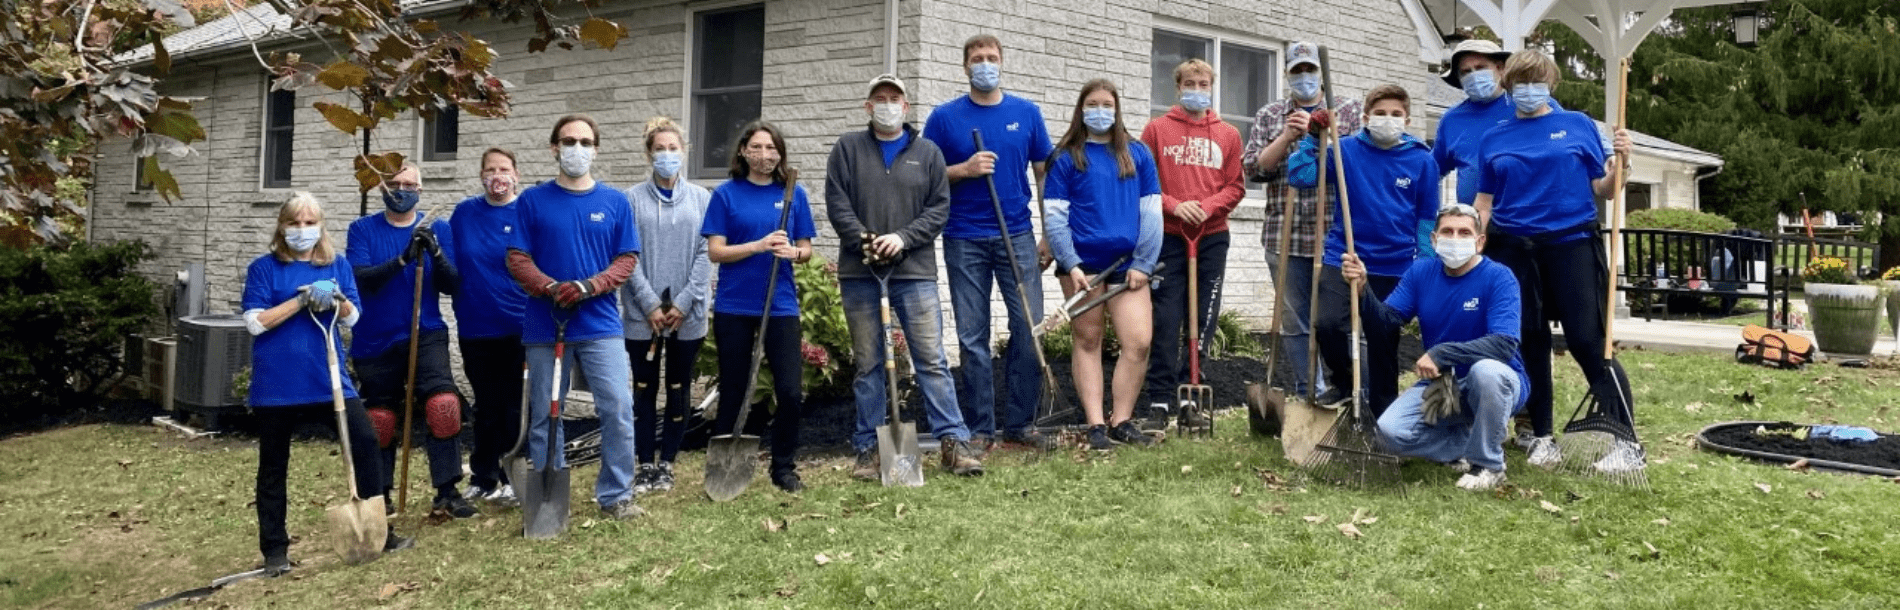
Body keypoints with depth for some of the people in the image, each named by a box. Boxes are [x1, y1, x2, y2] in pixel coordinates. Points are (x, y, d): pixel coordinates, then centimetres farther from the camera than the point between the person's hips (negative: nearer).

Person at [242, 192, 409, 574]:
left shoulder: (337, 265, 7)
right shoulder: (263, 268, -2)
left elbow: (352, 318, 2)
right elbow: (255, 322, -11)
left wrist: (336, 299, -19)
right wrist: (301, 300, -18)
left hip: (327, 377, 2)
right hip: (276, 383, -2)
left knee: (366, 442, -7)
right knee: (273, 467, 8)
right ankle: (274, 549, 19)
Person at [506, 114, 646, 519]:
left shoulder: (615, 202, 7)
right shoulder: (533, 201, 5)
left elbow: (627, 260, 4)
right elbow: (517, 259, 2)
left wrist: (588, 287, -13)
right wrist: (552, 288, -16)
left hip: (601, 324, 0)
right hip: (545, 325, 0)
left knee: (619, 409, -9)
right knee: (544, 415, 7)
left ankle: (616, 495, 3)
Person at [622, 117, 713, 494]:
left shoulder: (701, 199, 5)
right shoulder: (633, 199, 1)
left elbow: (706, 253, 0)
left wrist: (684, 302, -9)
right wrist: (650, 304, -11)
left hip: (687, 314, 1)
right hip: (643, 313, -1)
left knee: (679, 388, 7)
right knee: (645, 388, 4)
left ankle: (667, 464, 16)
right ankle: (645, 466, 12)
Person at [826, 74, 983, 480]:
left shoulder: (928, 153, 11)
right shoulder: (847, 149, 10)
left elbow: (939, 208, 4)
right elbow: (837, 204, 2)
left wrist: (904, 238, -11)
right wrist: (864, 242, -12)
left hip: (914, 270, 0)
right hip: (859, 272, 1)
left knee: (932, 359, -4)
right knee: (867, 364, 5)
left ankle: (953, 442, -2)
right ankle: (869, 449, 12)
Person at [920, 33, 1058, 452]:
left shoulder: (1027, 113, 7)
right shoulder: (945, 117, 3)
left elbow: (1043, 171, 10)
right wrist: (965, 169, -14)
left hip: (1017, 235, 1)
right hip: (964, 240, -1)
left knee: (1030, 328, -3)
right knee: (972, 337, 3)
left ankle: (1020, 423, 10)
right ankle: (980, 429, 11)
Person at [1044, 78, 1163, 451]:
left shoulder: (1137, 155, 10)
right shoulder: (1066, 158, 4)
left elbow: (1151, 213, 7)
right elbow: (1055, 216, -1)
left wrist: (1143, 263, -1)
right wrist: (1070, 264, -11)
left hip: (1127, 264, 2)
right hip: (1083, 263, -2)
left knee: (1138, 342, -7)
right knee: (1088, 341, 4)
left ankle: (1121, 421, 6)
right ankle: (1096, 425, 8)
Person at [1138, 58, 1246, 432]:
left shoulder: (1228, 135, 10)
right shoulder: (1157, 129, 5)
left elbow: (1235, 187, 7)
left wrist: (1207, 206, -10)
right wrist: (1174, 206, -13)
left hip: (1212, 237, 2)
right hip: (1168, 237, -2)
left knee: (1204, 322, 4)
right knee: (1166, 323, -4)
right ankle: (1159, 402, 1)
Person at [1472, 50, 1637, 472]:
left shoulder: (1578, 125, 6)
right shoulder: (1494, 140, 11)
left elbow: (1602, 189, 4)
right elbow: (1483, 204, 10)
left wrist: (1619, 162, -14)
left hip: (1572, 244, -2)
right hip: (1515, 251, 3)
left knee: (1588, 340, -8)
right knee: (1530, 342, 7)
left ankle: (1626, 441, -3)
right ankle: (1542, 436, 18)